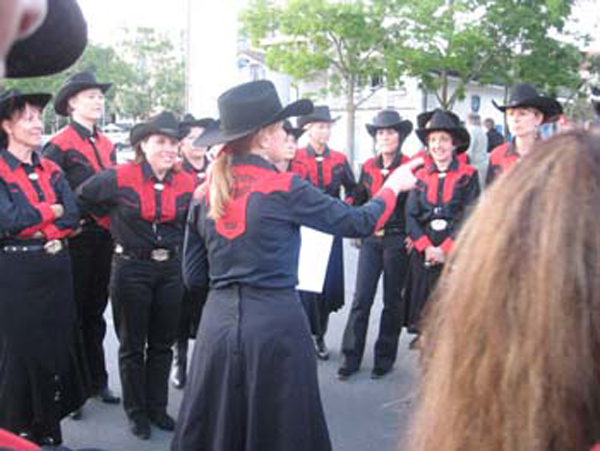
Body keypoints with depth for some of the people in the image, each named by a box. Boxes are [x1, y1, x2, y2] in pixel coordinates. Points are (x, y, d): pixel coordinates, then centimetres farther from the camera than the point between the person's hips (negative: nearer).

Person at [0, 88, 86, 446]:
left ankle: (49, 431, 25)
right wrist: (52, 210, -9)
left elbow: (73, 217, -1)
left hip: (57, 270, 5)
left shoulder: (51, 170, 11)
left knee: (56, 351, 10)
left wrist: (33, 225, -11)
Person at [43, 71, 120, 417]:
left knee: (96, 311, 15)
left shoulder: (108, 145, 12)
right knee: (73, 313, 4)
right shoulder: (60, 144, -9)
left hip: (105, 237, 6)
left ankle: (97, 381, 26)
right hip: (77, 238, -6)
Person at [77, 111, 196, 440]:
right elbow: (82, 198, 2)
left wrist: (173, 242, 6)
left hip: (171, 270, 3)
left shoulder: (187, 183, -3)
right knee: (132, 345, 9)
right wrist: (118, 225, 7)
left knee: (163, 344, 13)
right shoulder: (119, 178, -12)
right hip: (131, 269, -3)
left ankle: (157, 407, 28)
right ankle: (136, 411, 24)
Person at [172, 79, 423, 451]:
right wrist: (392, 186, 15)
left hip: (218, 321, 5)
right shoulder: (285, 188, -10)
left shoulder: (204, 193, 3)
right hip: (275, 324, -5)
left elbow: (194, 276, 8)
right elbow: (360, 223, -2)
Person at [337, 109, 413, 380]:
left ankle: (385, 358, 20)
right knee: (361, 298, 0)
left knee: (393, 300, 8)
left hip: (397, 240, -3)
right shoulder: (368, 167, 6)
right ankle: (351, 357, 8)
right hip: (371, 239, 3)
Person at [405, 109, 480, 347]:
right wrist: (426, 247, -9)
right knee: (422, 301, 4)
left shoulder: (468, 174, 1)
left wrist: (446, 248, -11)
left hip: (457, 251, -2)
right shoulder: (421, 176, 10)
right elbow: (411, 215, 4)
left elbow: (470, 216, -5)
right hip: (423, 251, 3)